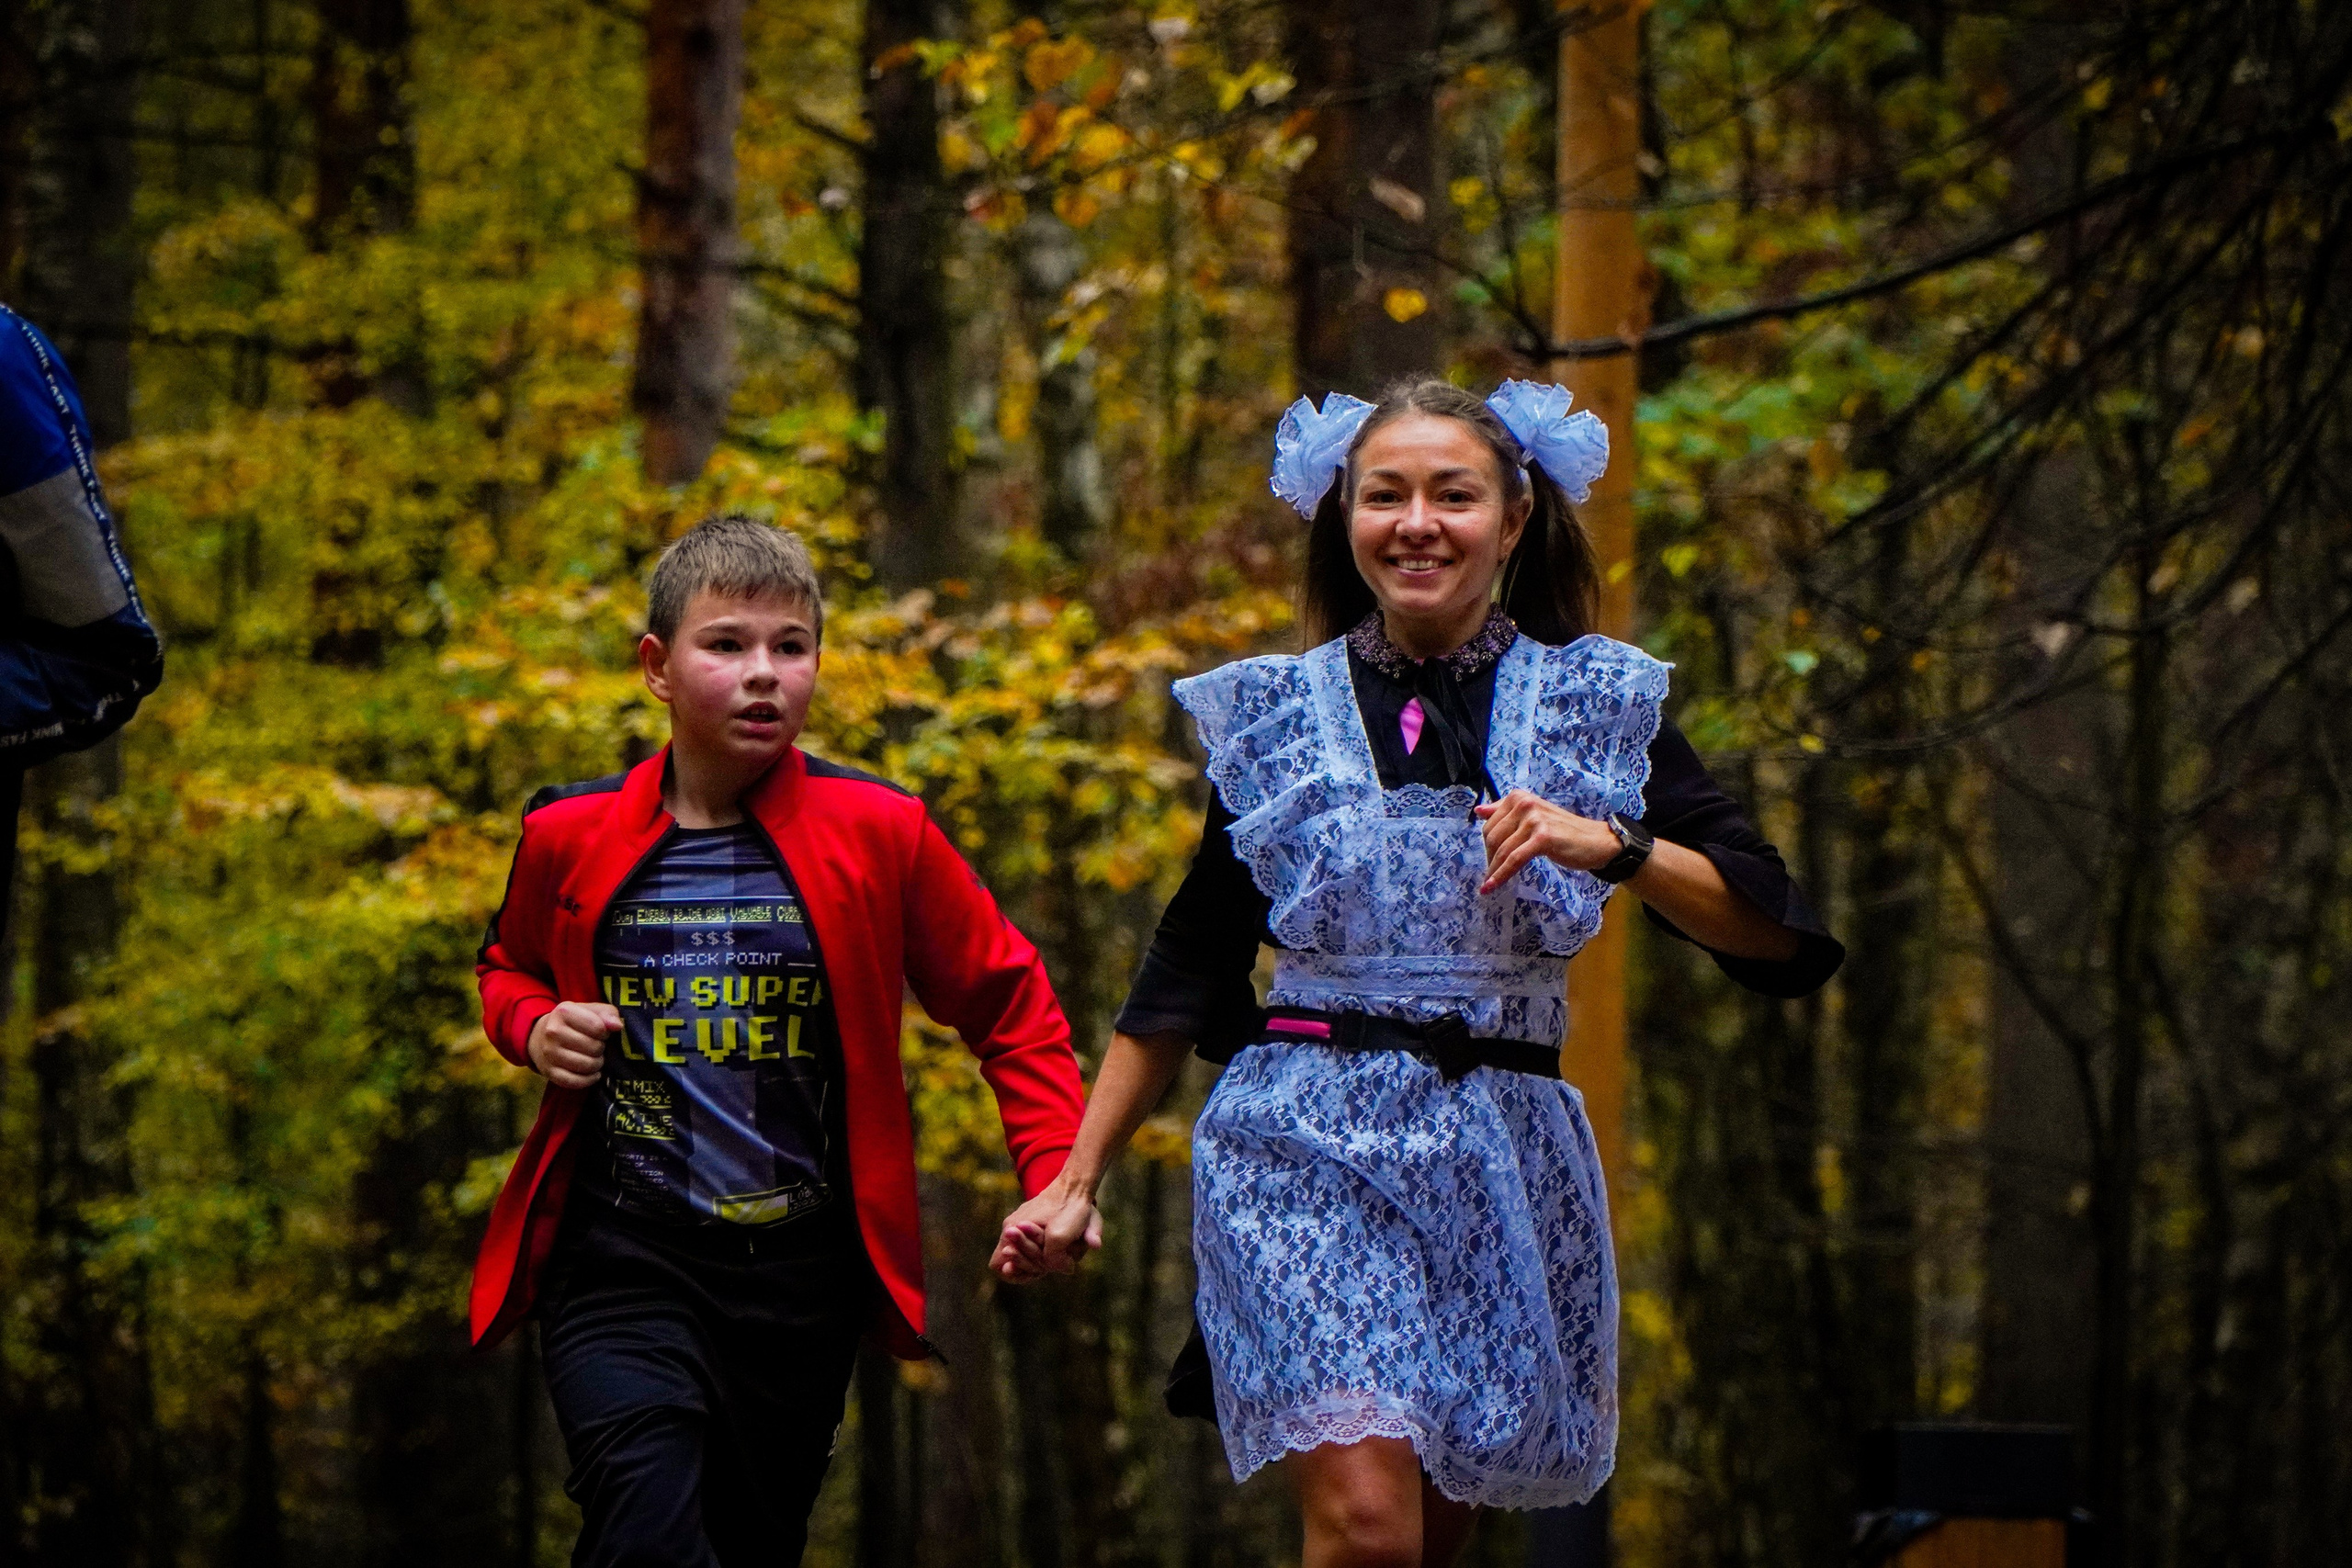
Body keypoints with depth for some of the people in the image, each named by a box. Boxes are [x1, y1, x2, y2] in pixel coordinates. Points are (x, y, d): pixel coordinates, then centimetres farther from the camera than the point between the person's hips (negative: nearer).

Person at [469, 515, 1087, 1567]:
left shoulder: (876, 832, -2)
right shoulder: (572, 837, 1)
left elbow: (1007, 1001, 7)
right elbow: (510, 966, 22)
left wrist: (1056, 1177, -4)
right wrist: (533, 1028, -1)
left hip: (802, 1275, 1)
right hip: (622, 1255, -1)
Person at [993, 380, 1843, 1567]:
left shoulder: (1595, 705, 7)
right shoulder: (1276, 713, 8)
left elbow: (1769, 928, 1)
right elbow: (1187, 973, 14)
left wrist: (1612, 846, -16)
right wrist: (1077, 1181, 12)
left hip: (1502, 1151, 2)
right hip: (1308, 1149, -2)